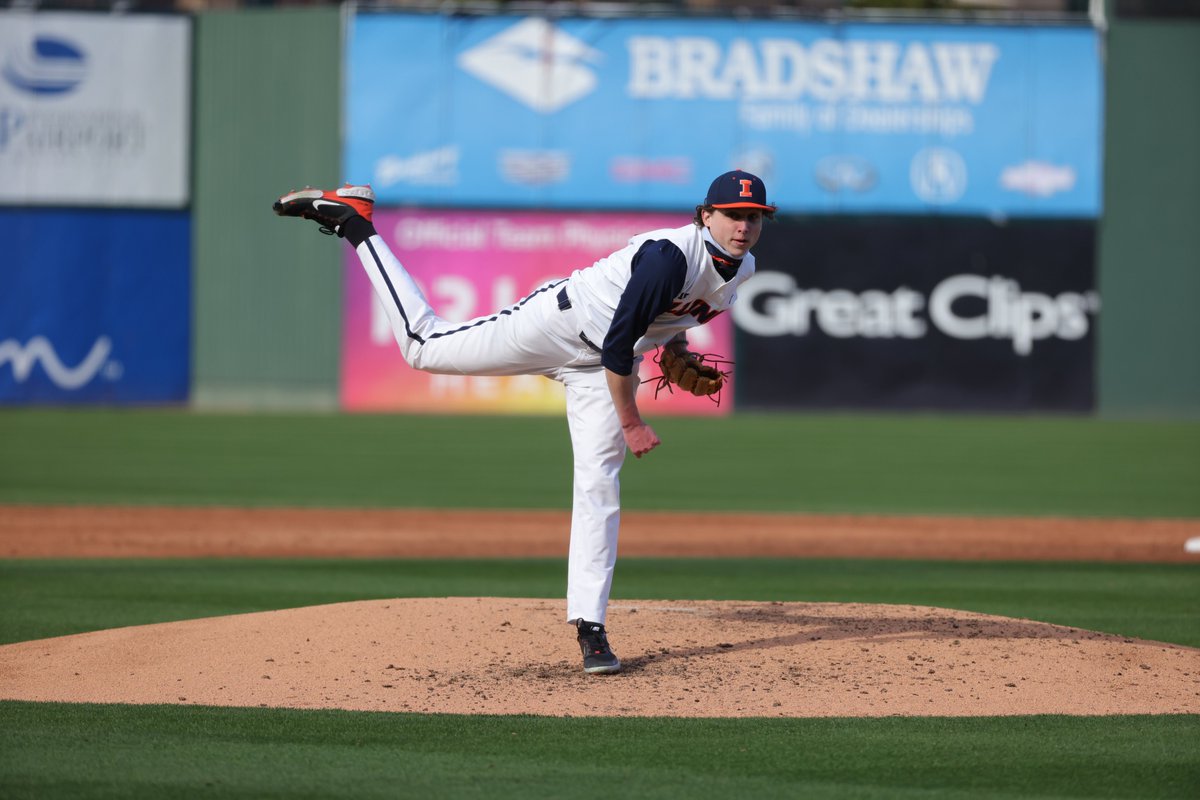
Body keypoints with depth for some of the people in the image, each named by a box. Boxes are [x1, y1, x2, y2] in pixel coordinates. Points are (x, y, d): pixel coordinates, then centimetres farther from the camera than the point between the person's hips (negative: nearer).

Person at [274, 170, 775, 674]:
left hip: (599, 369, 6)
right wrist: (631, 425, -20)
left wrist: (673, 338, 8)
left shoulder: (743, 267, -2)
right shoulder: (670, 255, -30)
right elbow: (617, 347, -27)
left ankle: (589, 628, -4)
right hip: (558, 324, -6)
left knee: (599, 488, -4)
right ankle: (353, 222, 14)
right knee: (422, 345, 0)